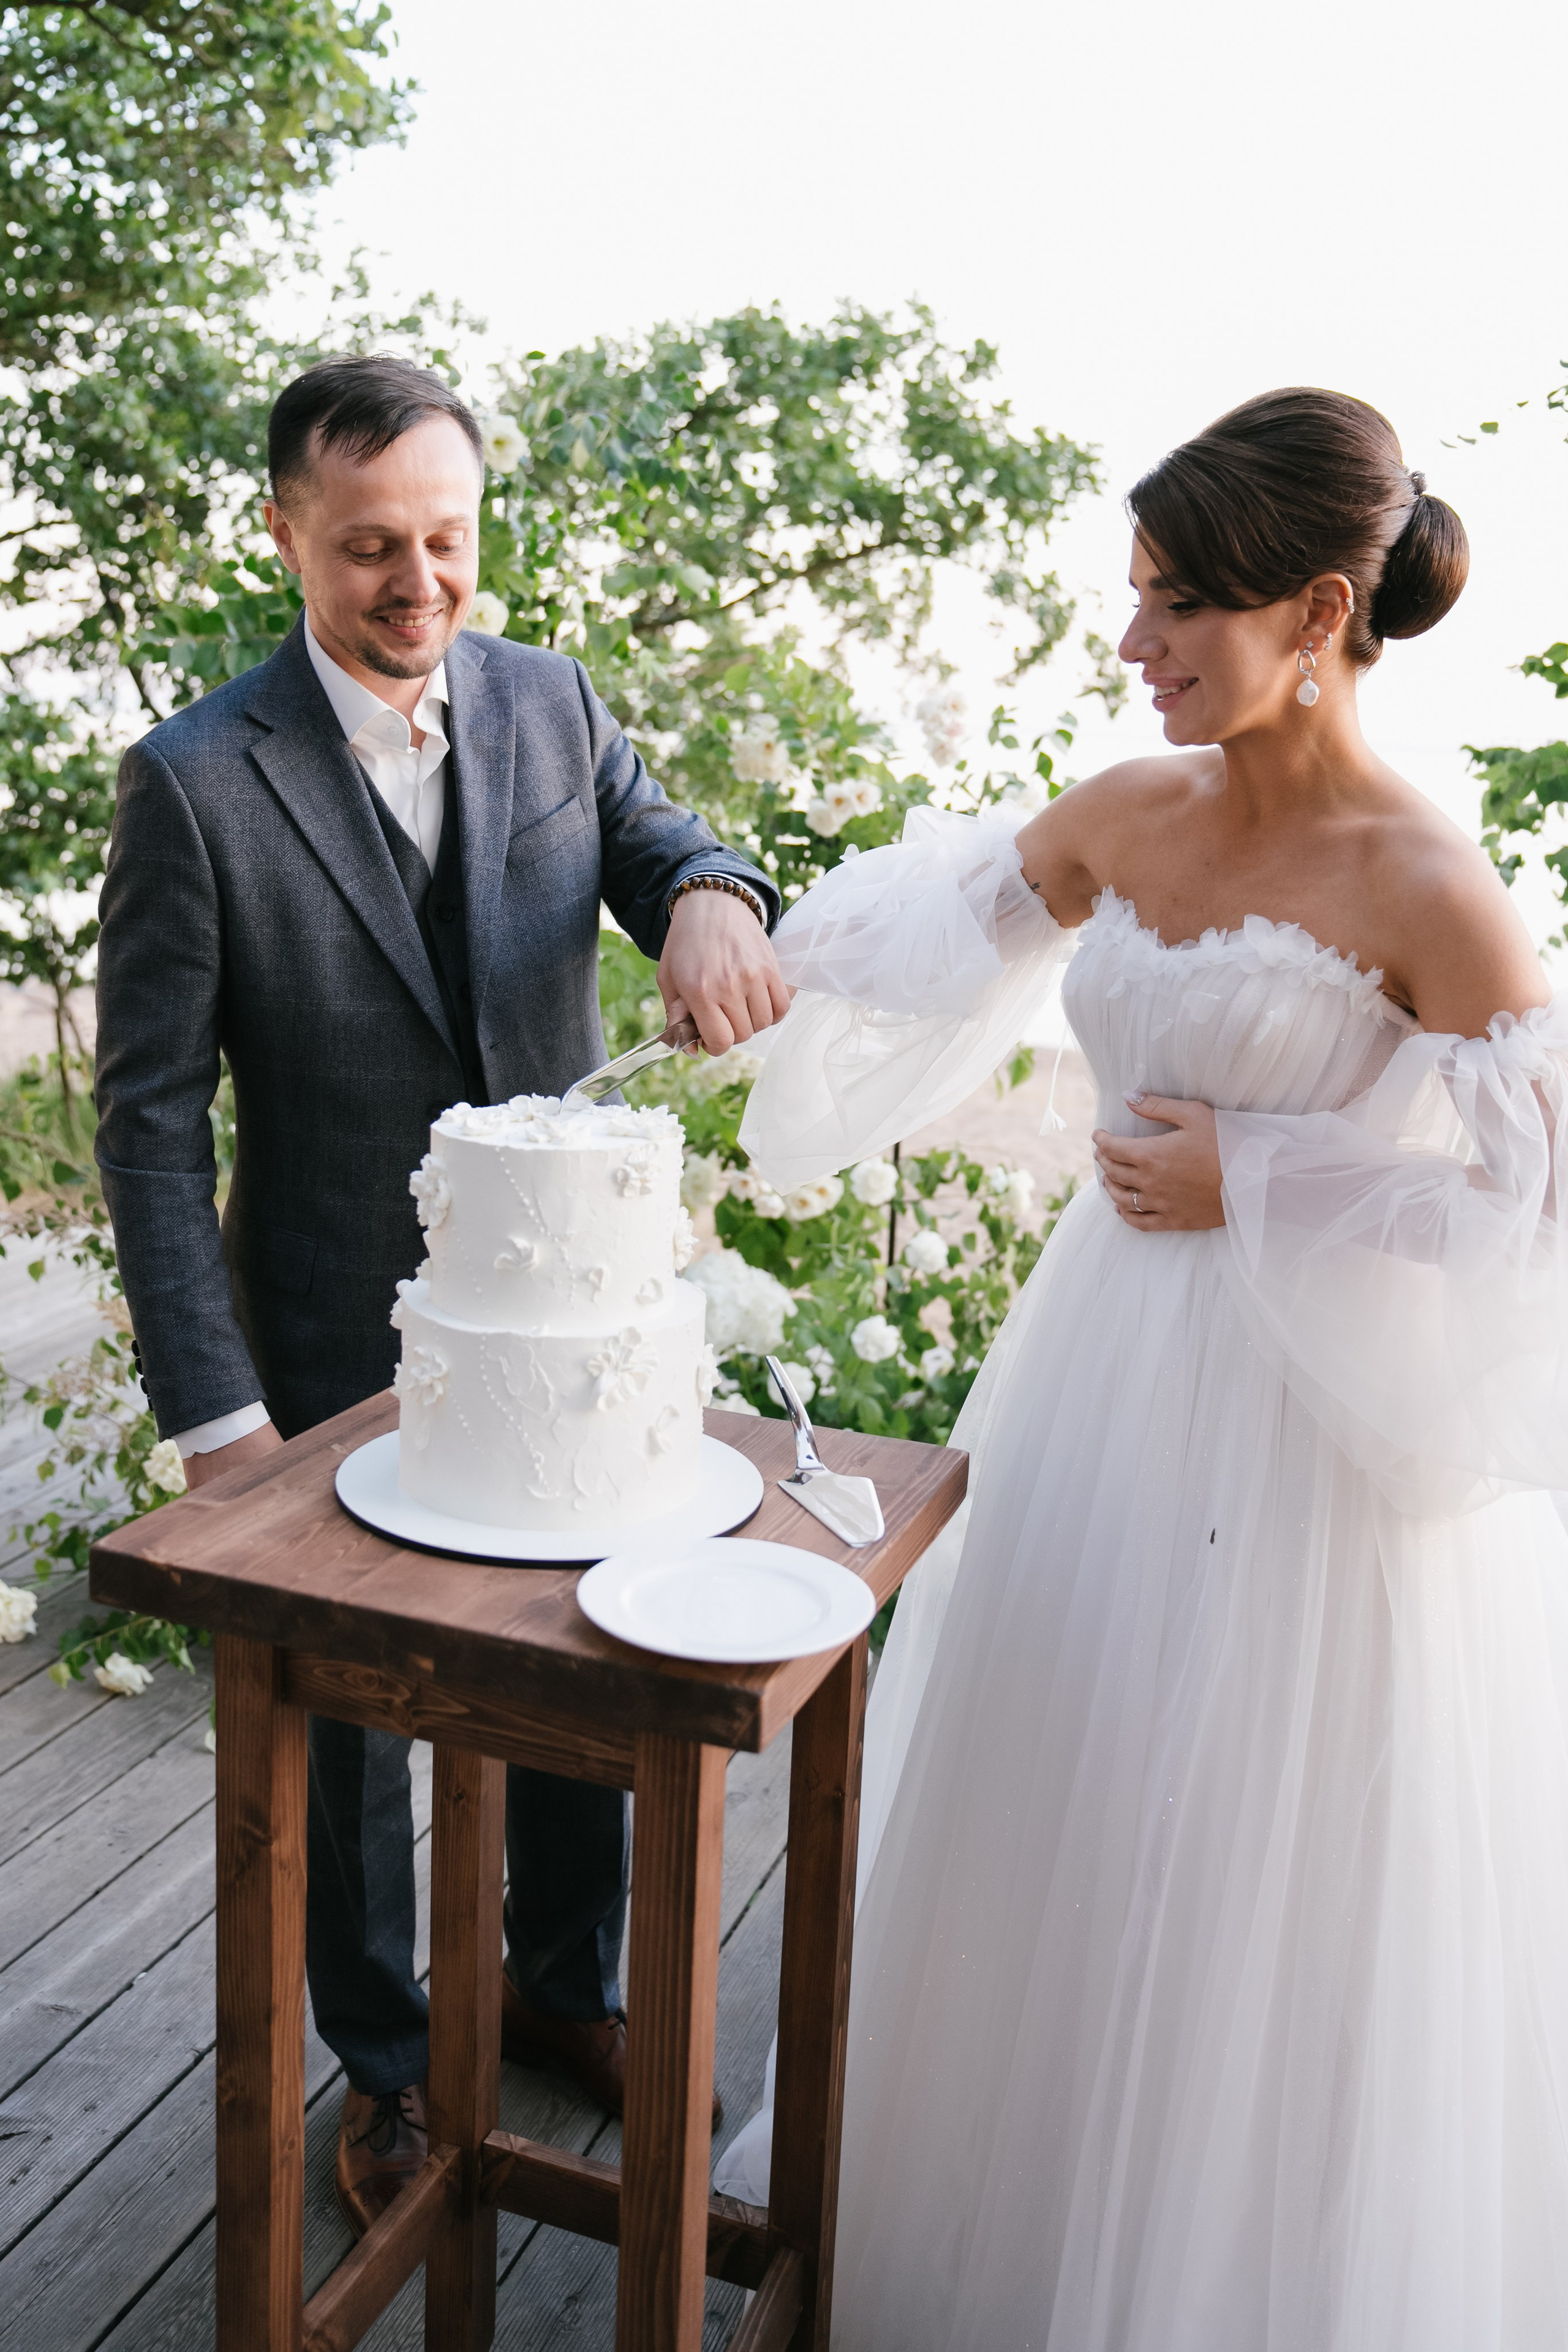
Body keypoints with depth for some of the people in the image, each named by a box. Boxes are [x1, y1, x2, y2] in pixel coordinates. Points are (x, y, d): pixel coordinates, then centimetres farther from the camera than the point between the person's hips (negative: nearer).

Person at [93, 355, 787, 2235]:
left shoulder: (550, 701, -2)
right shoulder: (197, 778, -15)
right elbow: (149, 1112, -13)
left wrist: (709, 898, -25)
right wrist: (217, 1413, -17)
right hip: (340, 1355, -4)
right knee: (347, 1726, 16)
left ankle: (560, 1982, 47)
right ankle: (385, 2060, 41)